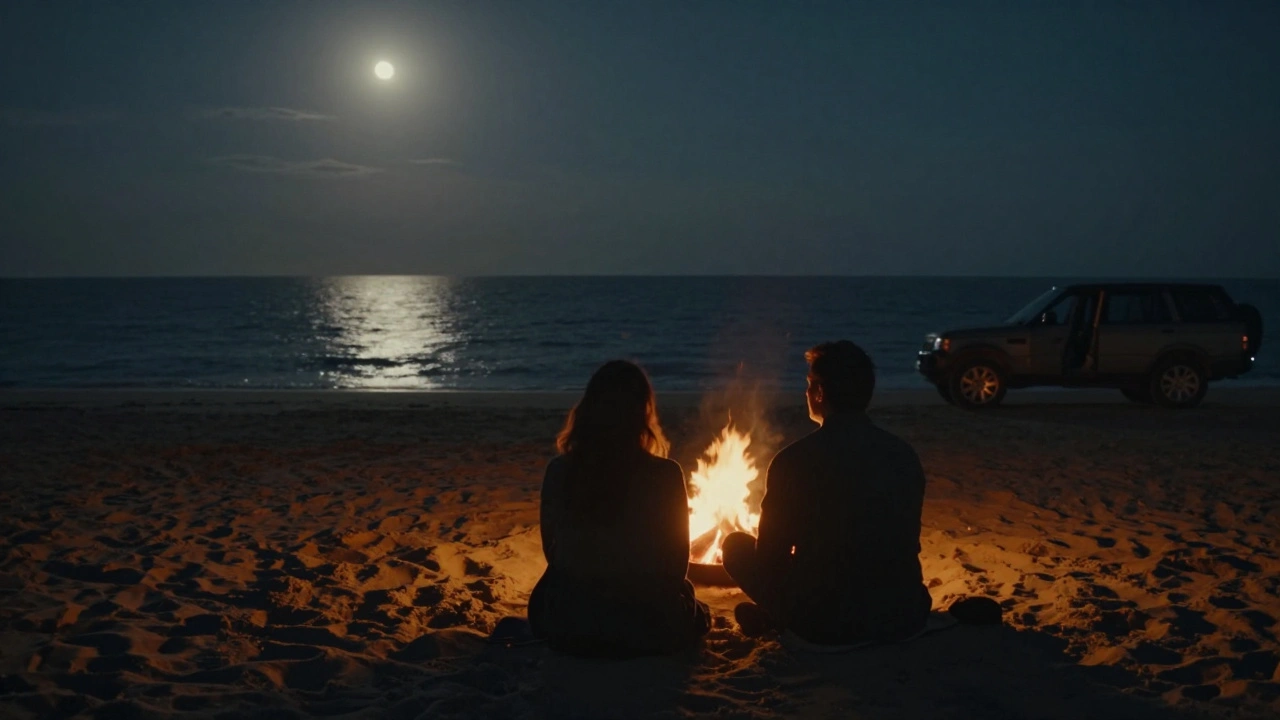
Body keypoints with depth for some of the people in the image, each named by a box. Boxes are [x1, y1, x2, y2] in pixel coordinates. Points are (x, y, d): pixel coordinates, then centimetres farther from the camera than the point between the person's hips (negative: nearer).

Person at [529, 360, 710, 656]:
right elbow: (677, 564, -7)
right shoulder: (665, 475, -18)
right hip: (646, 628, -1)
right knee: (698, 614, 32)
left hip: (567, 627, 2)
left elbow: (553, 553, 2)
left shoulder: (559, 471, -12)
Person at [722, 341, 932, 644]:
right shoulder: (904, 454, 2)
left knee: (736, 545, 17)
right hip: (904, 617, 4)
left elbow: (770, 556, -2)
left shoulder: (795, 459, -11)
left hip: (826, 622, -4)